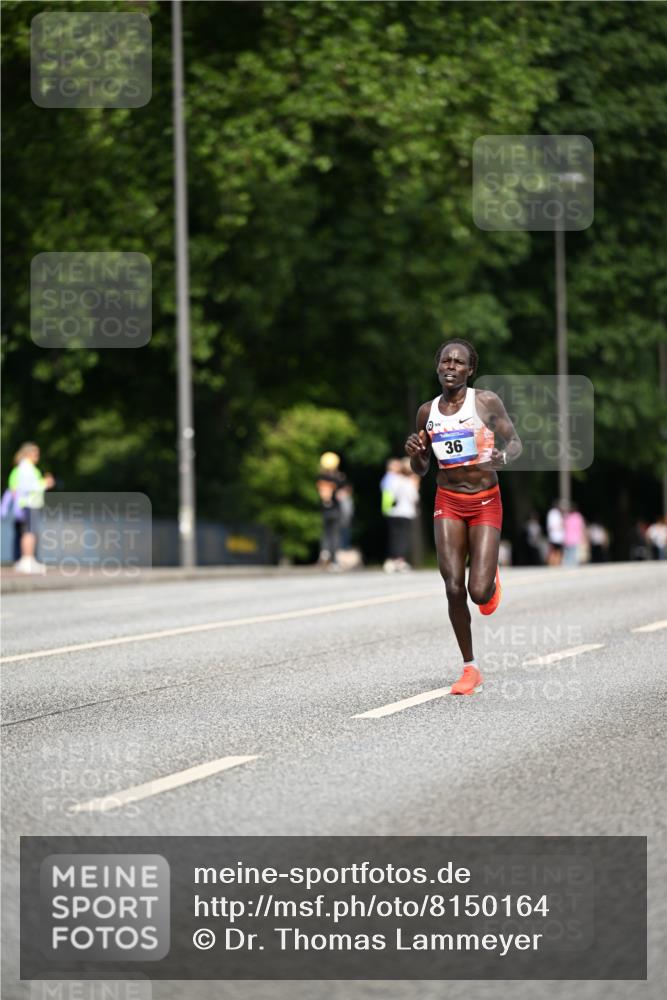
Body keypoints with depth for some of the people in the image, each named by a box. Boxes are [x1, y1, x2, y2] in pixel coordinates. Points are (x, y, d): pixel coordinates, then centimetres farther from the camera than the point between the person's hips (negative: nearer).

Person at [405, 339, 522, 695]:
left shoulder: (487, 401, -6)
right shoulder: (427, 412, 4)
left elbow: (515, 442, 1)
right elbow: (421, 470, 12)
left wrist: (502, 457, -22)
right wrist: (414, 453, -11)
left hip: (485, 503, -2)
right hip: (448, 503, 2)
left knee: (479, 592, -12)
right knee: (454, 589, -8)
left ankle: (491, 578, 28)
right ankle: (470, 669, 6)